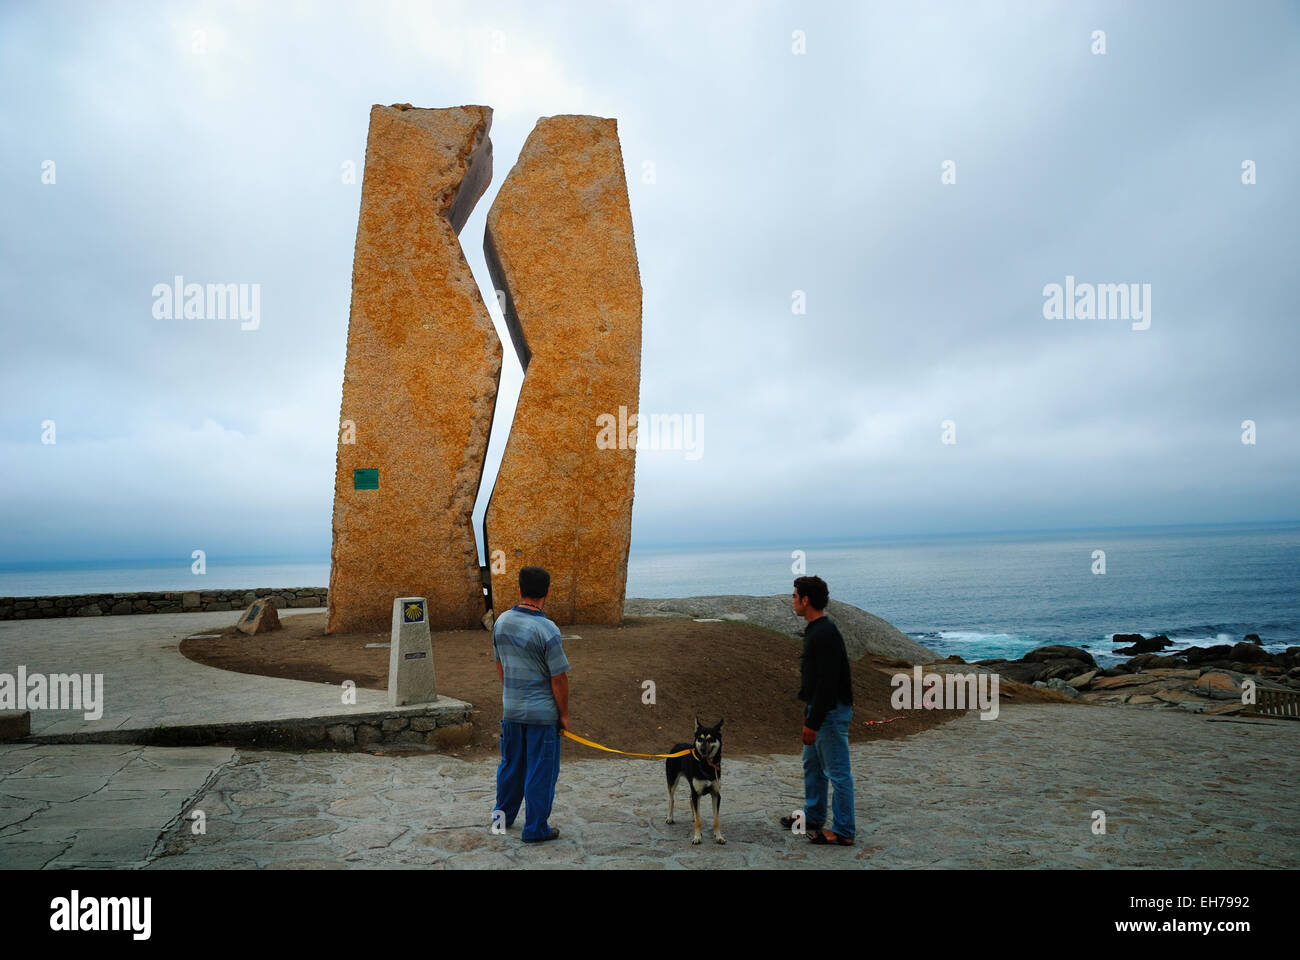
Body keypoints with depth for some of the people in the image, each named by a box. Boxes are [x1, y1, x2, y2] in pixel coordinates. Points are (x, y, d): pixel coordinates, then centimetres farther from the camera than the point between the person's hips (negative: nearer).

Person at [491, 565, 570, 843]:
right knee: (541, 771, 7)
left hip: (511, 709, 6)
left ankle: (503, 815, 37)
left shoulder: (501, 622, -2)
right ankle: (535, 829, 16)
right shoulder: (547, 630, -21)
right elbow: (559, 678, -17)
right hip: (542, 713, -6)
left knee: (511, 764, 22)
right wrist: (564, 714, -5)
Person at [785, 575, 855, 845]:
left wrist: (813, 723, -23)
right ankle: (813, 817, 35)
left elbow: (827, 683, -26)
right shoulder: (815, 630, 10)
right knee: (812, 764, 21)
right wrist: (808, 711, 23)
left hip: (831, 712, -11)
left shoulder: (825, 634, -25)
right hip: (819, 709, 11)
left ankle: (843, 832, 10)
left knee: (837, 771, 0)